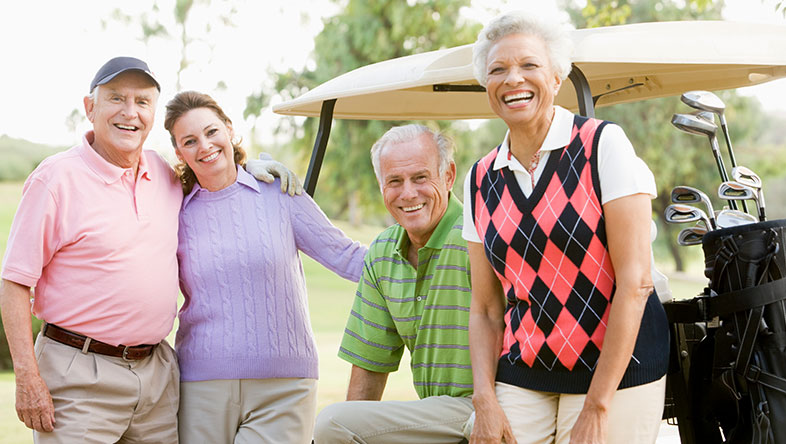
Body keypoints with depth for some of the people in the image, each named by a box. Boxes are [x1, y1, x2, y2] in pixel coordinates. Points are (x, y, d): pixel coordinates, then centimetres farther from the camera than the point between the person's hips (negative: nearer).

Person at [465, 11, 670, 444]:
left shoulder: (604, 144, -6)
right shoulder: (480, 180, 8)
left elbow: (634, 282, -11)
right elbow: (485, 309, 10)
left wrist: (597, 406, -14)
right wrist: (485, 401, -4)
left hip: (614, 373, -3)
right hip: (522, 378, 4)